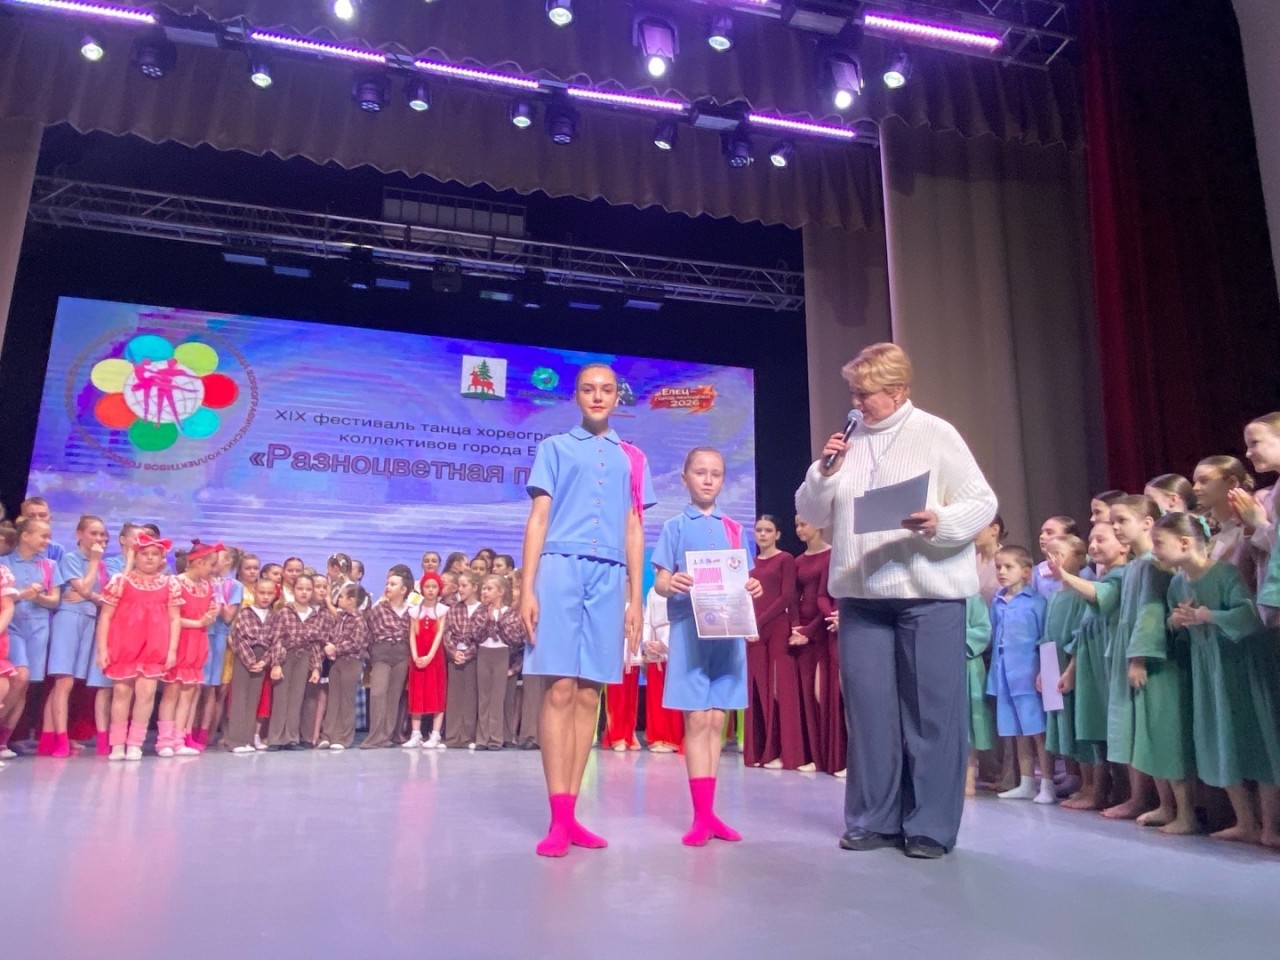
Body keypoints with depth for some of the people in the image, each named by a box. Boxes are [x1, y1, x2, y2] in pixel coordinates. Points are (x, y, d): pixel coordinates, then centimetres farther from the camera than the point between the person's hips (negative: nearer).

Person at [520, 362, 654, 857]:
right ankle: (558, 818, -3)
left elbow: (634, 531, 16)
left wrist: (636, 598, 10)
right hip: (561, 570, -2)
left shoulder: (632, 459, 18)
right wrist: (527, 587, -4)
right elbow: (538, 519, 5)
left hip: (610, 577, 3)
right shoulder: (554, 447, 12)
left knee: (588, 694, 2)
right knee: (560, 690, -7)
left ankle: (570, 813, 9)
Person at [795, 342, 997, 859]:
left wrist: (941, 522, -23)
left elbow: (982, 503, -4)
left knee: (930, 709, 1)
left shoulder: (936, 435, 0)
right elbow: (812, 513, 12)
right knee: (868, 707, 7)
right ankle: (873, 818, 18)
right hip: (860, 593, 4)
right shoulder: (847, 441, 11)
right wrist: (824, 473, -5)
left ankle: (930, 826, 12)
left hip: (929, 592, -4)